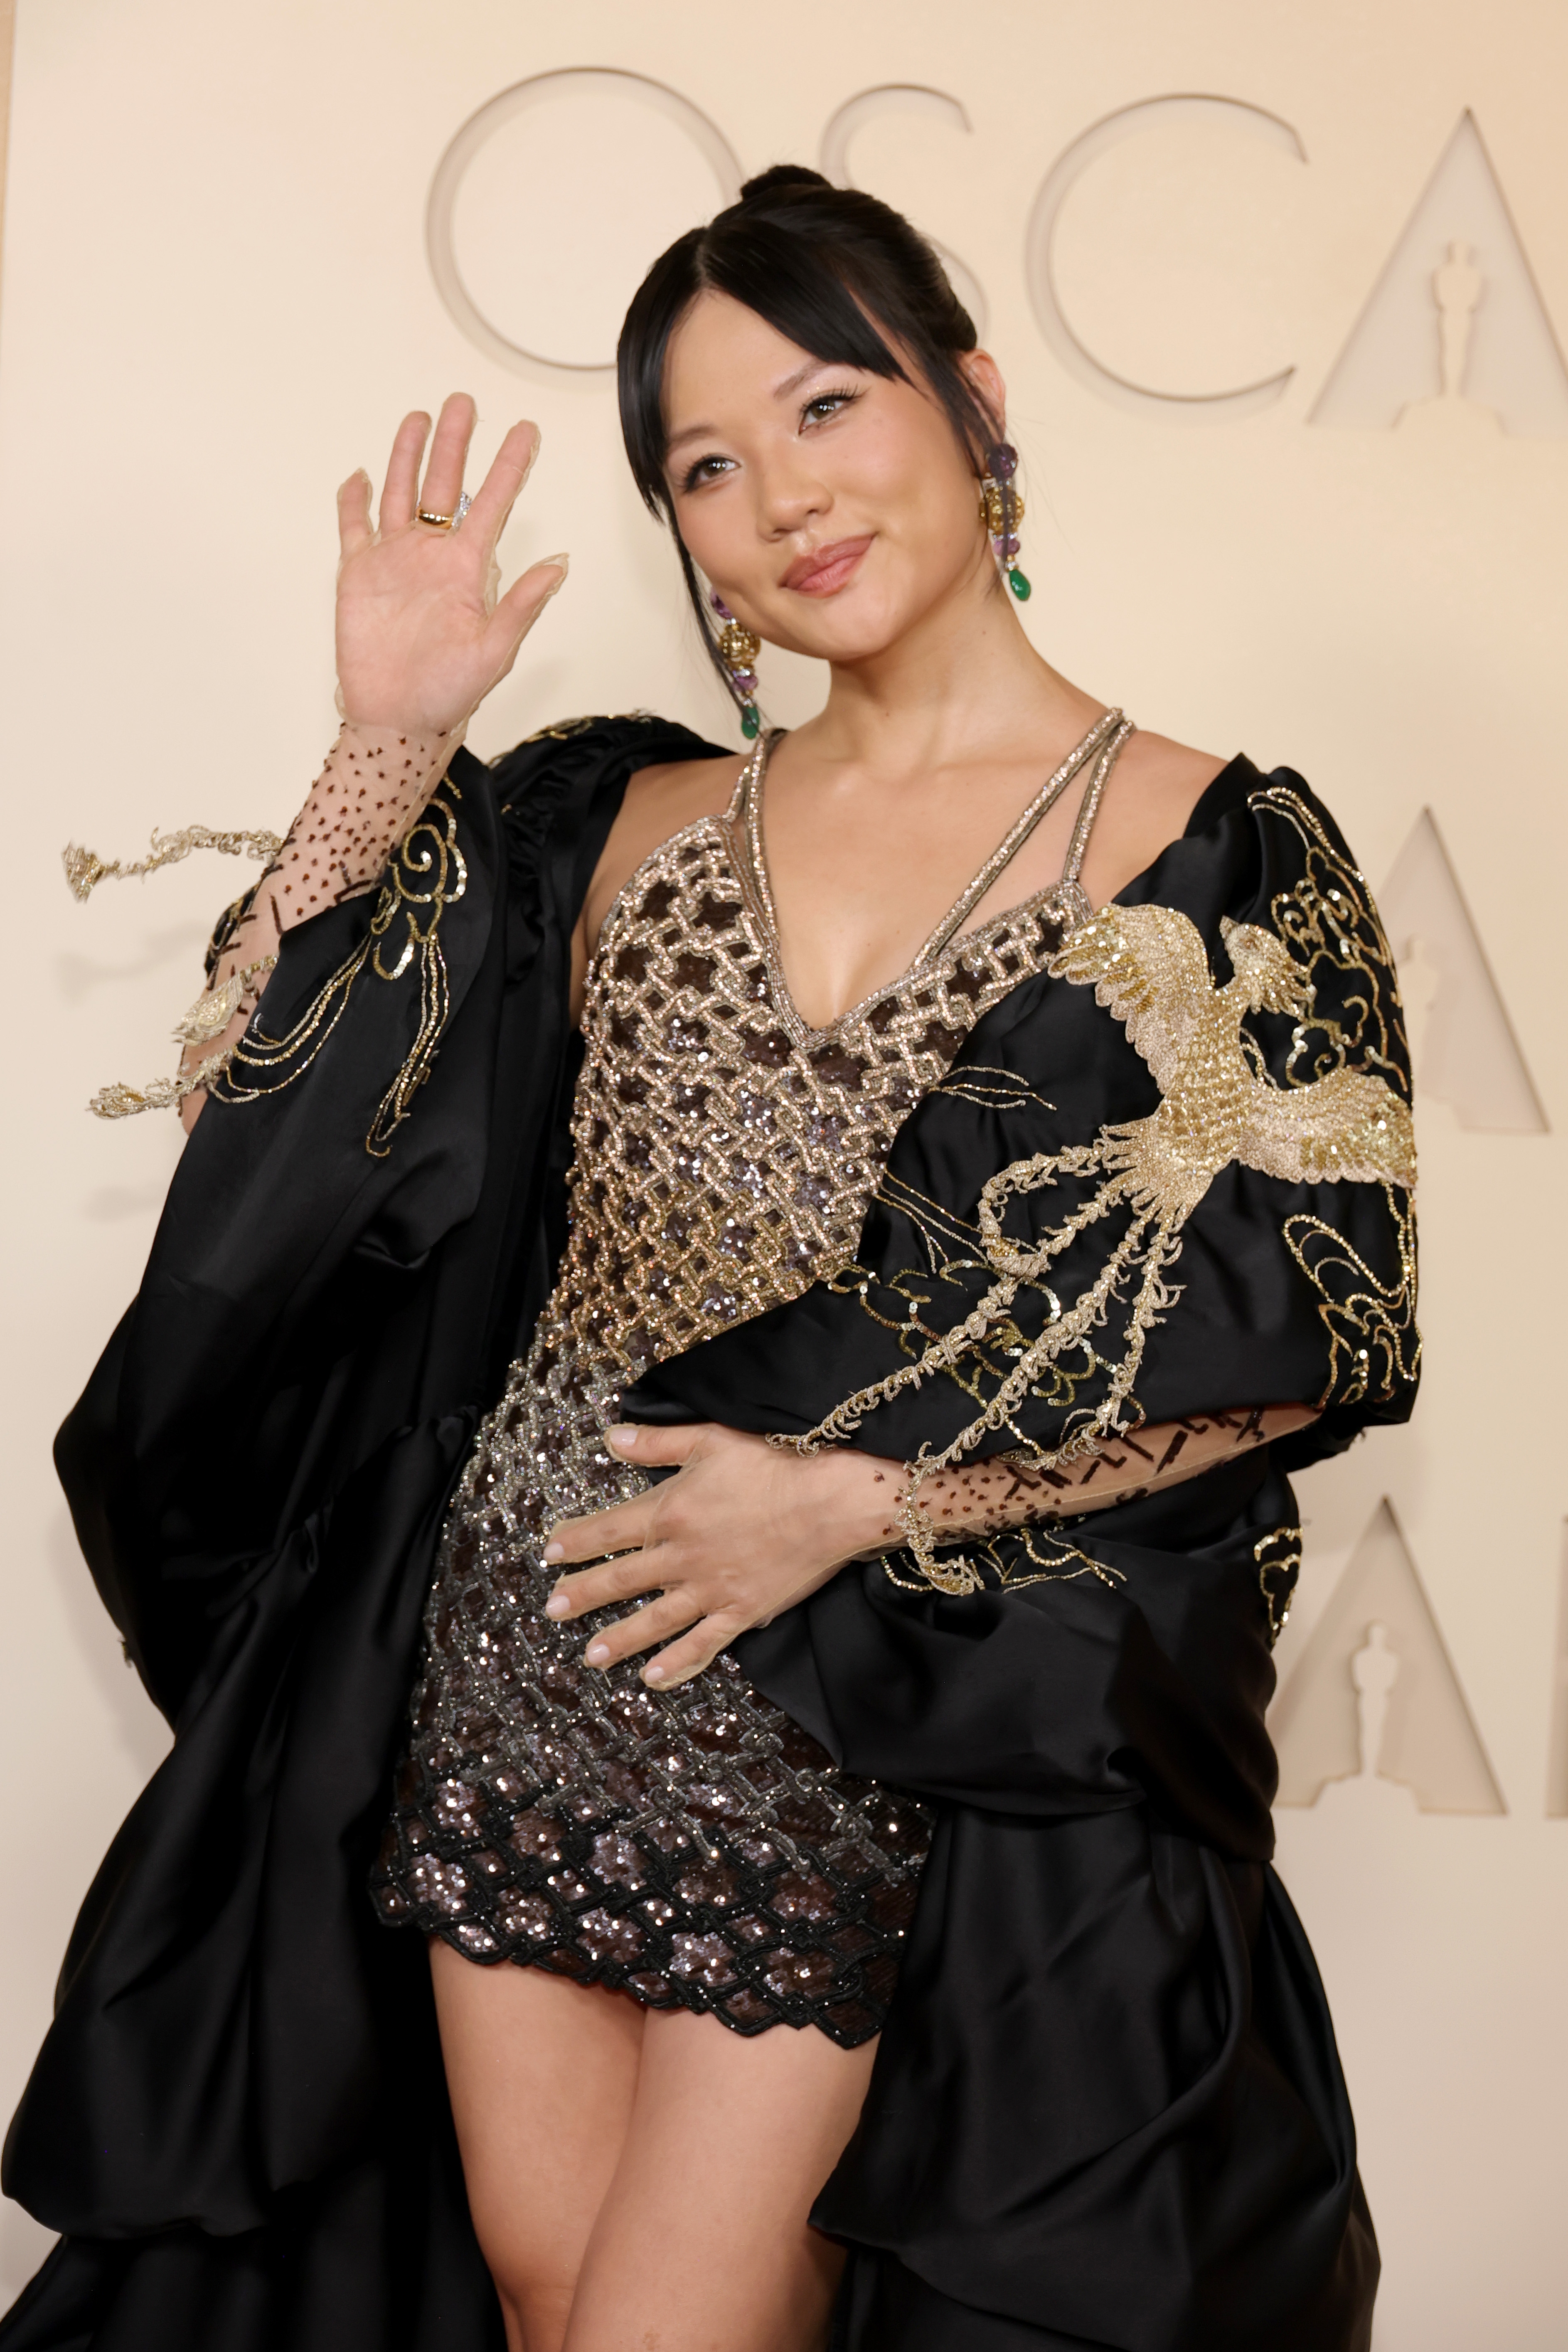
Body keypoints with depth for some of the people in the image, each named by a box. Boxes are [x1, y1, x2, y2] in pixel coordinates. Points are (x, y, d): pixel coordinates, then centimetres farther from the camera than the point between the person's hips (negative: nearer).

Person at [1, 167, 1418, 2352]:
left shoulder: (1222, 854, -5)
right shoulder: (627, 824, 6)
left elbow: (1301, 1331, -8)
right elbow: (263, 1100, 3)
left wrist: (861, 1502, -13)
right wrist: (390, 745, -7)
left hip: (889, 1732, -4)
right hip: (524, 1661, 4)